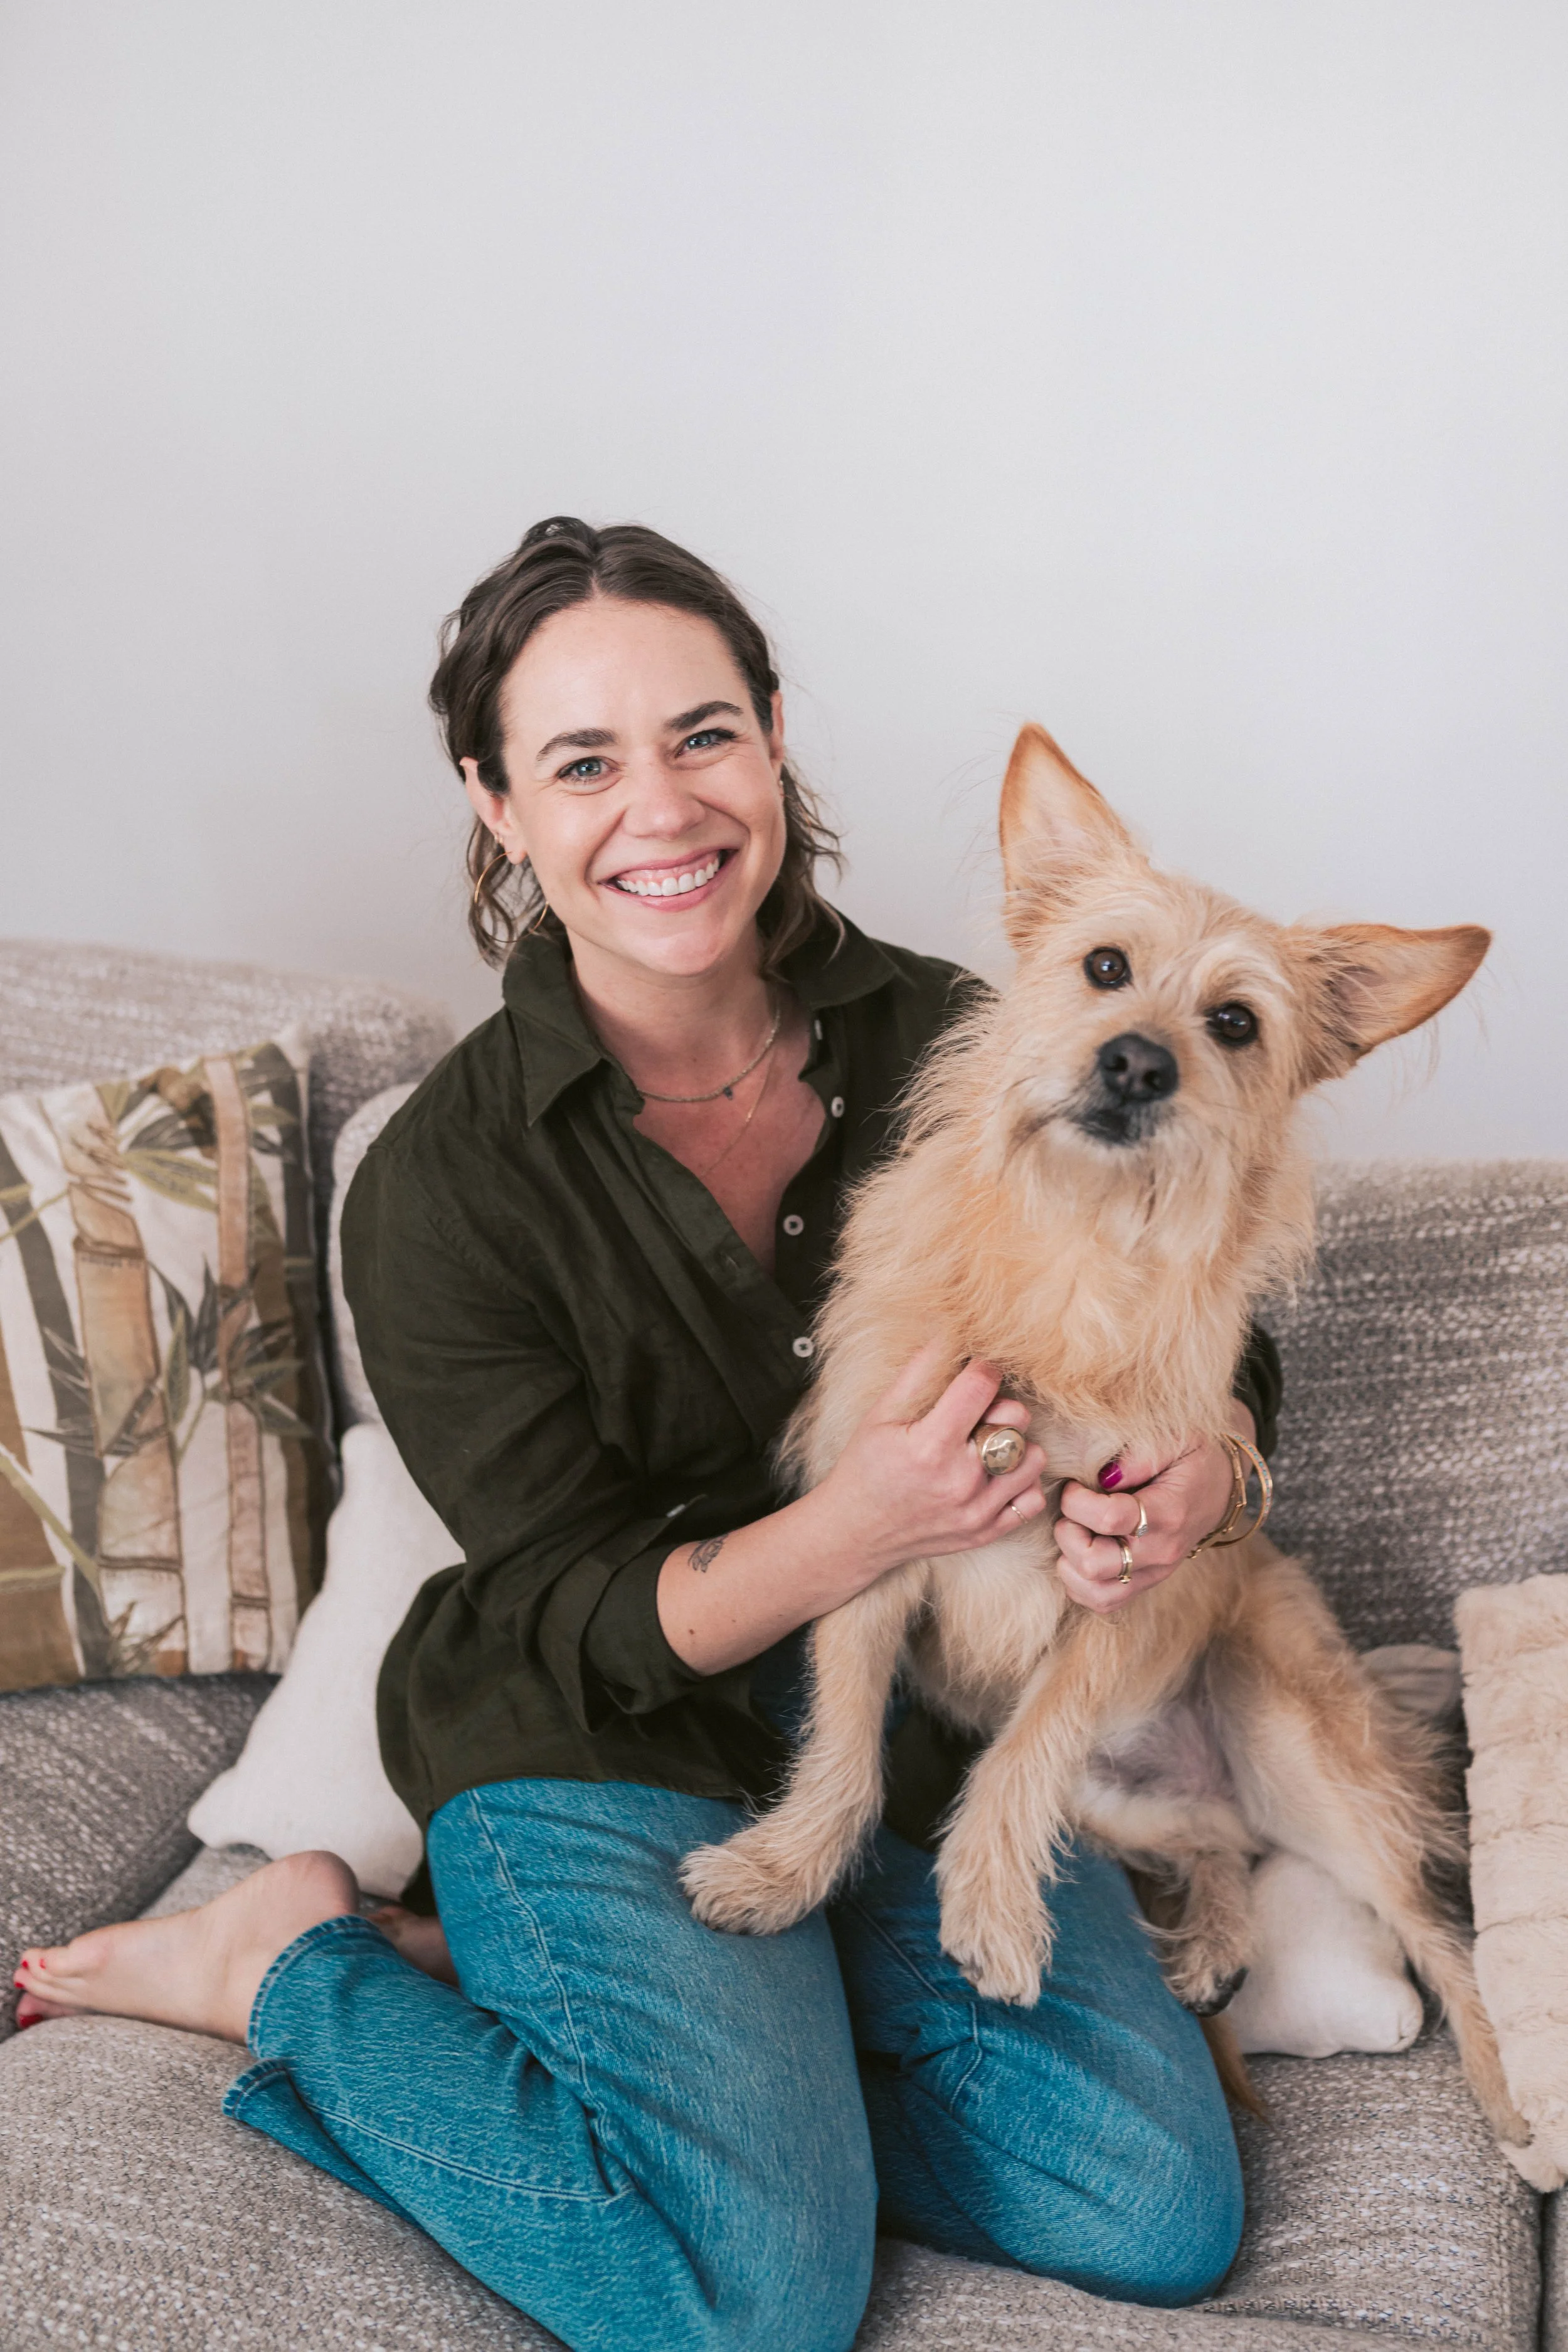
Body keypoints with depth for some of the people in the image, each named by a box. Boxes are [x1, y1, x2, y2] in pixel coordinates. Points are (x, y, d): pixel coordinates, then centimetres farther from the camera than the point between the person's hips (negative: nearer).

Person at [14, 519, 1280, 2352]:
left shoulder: (942, 1037, -6)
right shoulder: (439, 1187, -15)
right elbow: (591, 1622, -13)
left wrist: (1197, 1467, -20)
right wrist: (857, 1522, -32)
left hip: (931, 1721, 5)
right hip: (606, 1751, -4)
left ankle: (507, 1972, 4)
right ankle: (290, 1967, 5)